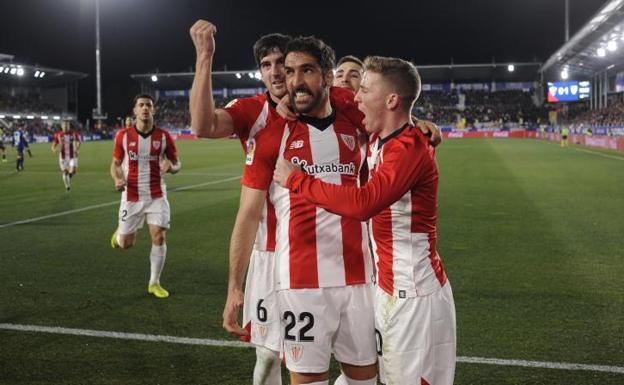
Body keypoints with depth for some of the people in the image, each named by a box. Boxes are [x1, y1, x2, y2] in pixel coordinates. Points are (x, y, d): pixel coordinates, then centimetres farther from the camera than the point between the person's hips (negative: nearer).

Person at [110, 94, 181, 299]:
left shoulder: (163, 136, -3)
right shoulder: (123, 135, -4)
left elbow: (177, 163, 5)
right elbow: (115, 163, 6)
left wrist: (171, 166, -20)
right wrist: (117, 180, -15)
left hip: (157, 196, 0)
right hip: (131, 196, 0)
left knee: (159, 237, -9)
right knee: (125, 243, 4)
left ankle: (154, 283, 8)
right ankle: (119, 232, 44)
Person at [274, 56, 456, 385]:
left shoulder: (409, 149, -22)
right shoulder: (378, 141, 7)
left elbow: (361, 204, -35)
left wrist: (296, 180, -24)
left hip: (413, 295, -9)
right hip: (389, 288, 9)